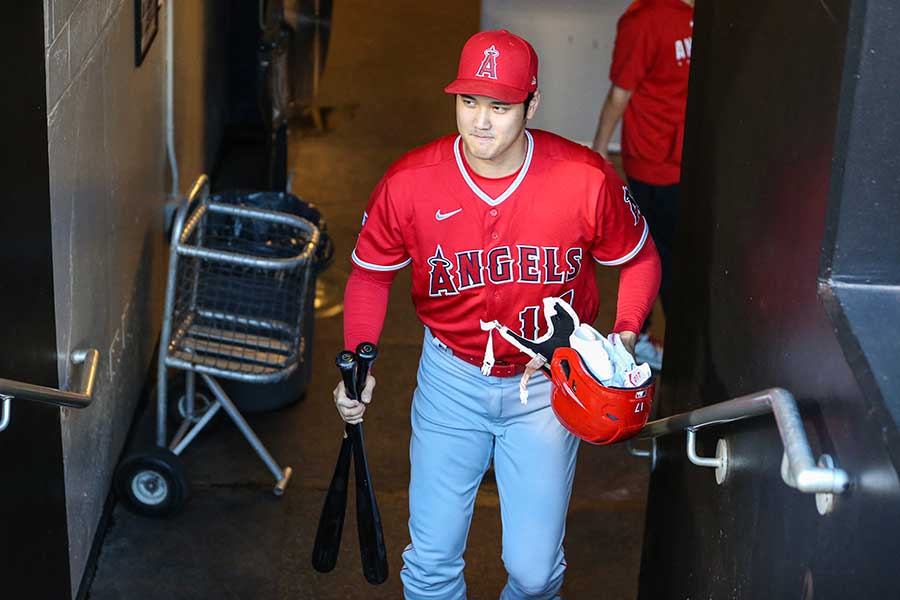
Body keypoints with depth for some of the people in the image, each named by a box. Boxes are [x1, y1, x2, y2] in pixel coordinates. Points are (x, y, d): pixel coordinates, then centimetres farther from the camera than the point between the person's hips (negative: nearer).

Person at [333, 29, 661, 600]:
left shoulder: (587, 180, -19)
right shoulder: (408, 184, -17)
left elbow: (639, 259, -1)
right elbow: (370, 274, 0)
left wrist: (625, 335, -17)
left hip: (545, 383, -1)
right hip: (451, 376, 1)